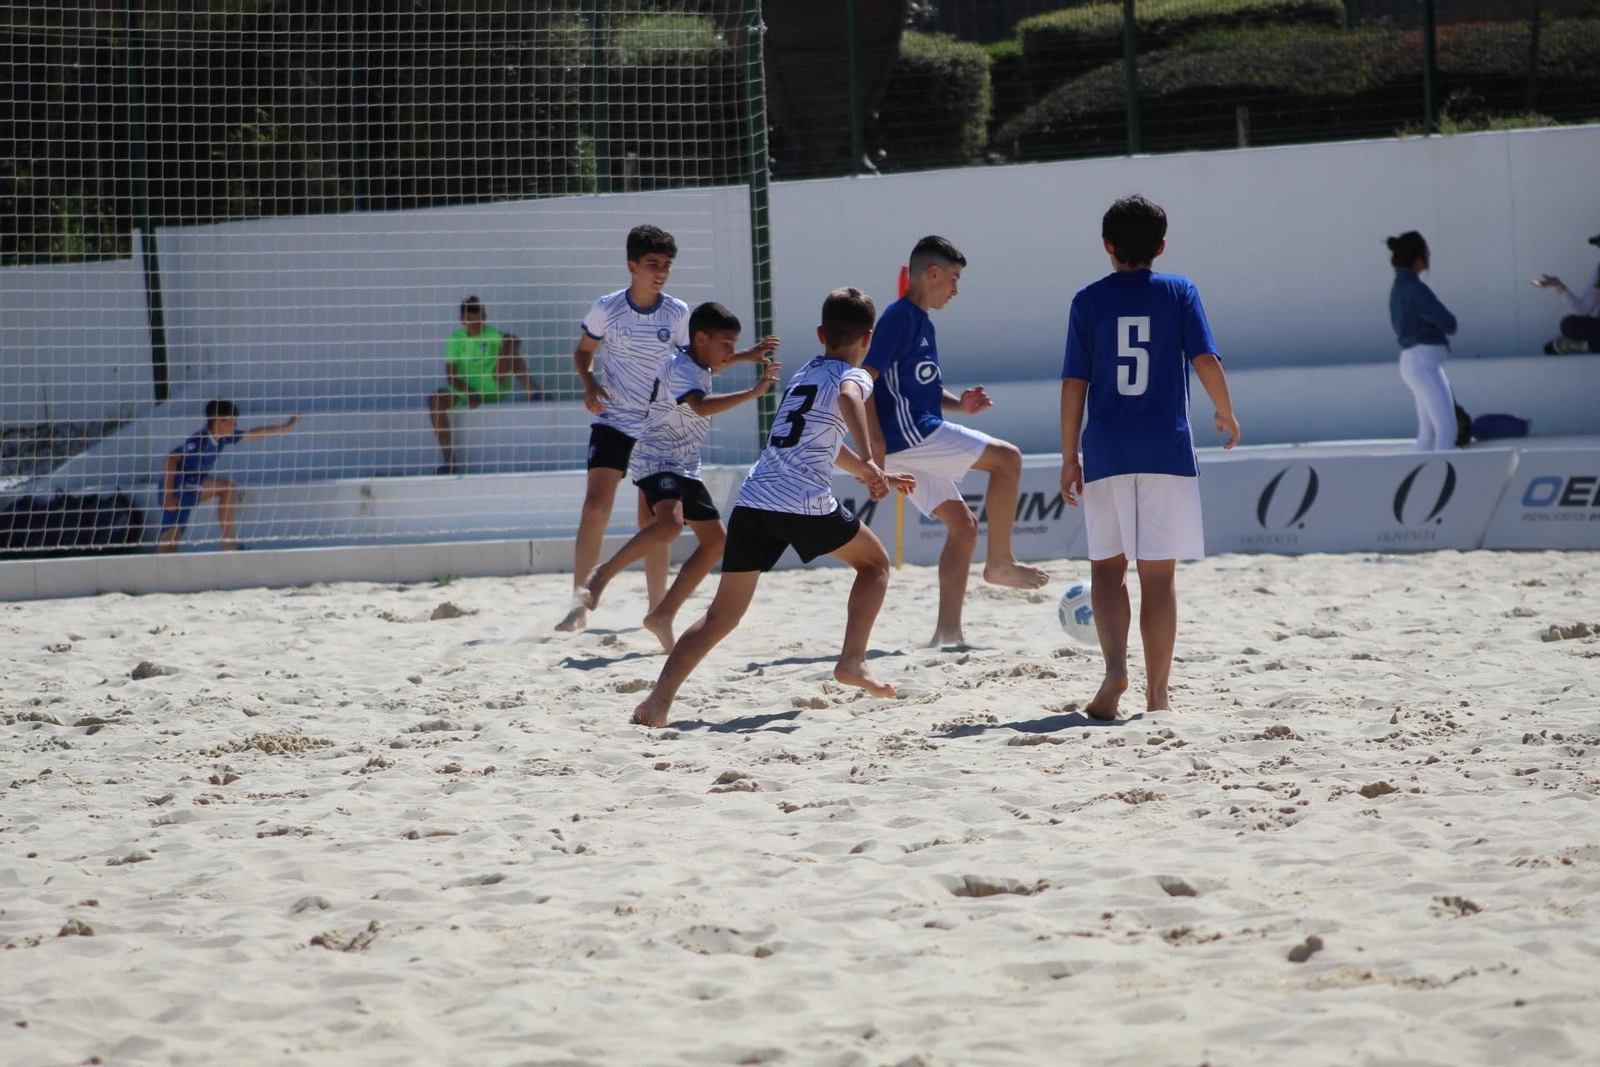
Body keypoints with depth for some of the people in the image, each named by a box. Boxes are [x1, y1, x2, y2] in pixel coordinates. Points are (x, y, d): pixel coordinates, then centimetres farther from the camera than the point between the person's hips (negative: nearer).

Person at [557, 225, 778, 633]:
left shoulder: (677, 314, -1)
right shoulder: (606, 309, -6)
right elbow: (583, 352, 8)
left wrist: (744, 356, 2)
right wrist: (589, 385, -11)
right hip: (613, 422, -2)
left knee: (653, 520, 4)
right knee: (596, 506, -15)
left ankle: (657, 609, 15)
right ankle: (579, 606, -11)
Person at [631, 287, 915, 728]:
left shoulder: (804, 375, 30)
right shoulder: (853, 376, 7)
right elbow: (848, 399, -20)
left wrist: (875, 475, 55)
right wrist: (870, 464, -31)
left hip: (751, 502, 6)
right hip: (804, 504, -6)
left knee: (723, 613, 5)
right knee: (875, 561, 21)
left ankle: (659, 699, -11)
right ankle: (852, 659, 9)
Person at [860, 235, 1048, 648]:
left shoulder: (921, 322, 21)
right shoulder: (901, 317, -9)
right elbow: (866, 377, -18)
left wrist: (957, 403, 11)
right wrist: (874, 440, -26)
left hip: (918, 439, 10)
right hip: (906, 432, -10)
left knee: (962, 524, 8)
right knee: (1007, 458, -10)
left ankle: (947, 629, 6)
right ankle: (1000, 561, -5)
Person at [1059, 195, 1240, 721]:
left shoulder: (1089, 300, 3)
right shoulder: (1179, 292, 2)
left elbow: (1074, 383, 0)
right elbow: (1206, 361, -6)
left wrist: (1070, 457, 5)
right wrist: (1226, 415, 12)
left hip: (1107, 454, 0)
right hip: (1167, 450, 0)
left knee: (1107, 566, 10)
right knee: (1159, 573, 4)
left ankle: (1115, 667, -11)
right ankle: (1157, 691, 6)